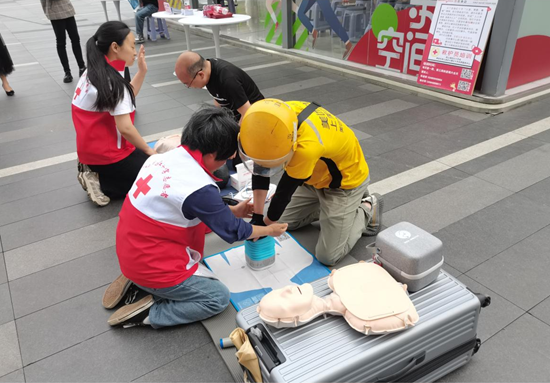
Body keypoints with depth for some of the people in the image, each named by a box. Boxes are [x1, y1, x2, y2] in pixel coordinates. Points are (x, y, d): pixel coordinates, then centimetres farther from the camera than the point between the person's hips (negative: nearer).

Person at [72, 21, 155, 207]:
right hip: (106, 153, -9)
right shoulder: (112, 81, -22)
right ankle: (101, 184, -5)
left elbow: (125, 97, 15)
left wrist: (142, 71, 7)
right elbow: (125, 128, -24)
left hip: (92, 148, 9)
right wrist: (149, 151, -10)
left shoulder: (96, 71, 7)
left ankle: (95, 173, 10)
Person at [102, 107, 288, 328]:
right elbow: (232, 231, -11)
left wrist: (231, 211, 15)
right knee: (219, 298, 5)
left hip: (130, 252, 8)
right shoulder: (199, 188, -27)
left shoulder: (165, 157, -3)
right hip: (152, 267, -8)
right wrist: (269, 230, 5)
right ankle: (149, 313, -2)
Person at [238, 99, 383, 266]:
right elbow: (259, 171, -15)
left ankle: (368, 210, 11)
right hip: (316, 175, 7)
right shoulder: (274, 120, -24)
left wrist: (264, 224, -12)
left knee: (328, 255, -6)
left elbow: (285, 191, -28)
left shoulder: (307, 146, -44)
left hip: (345, 181, -7)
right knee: (286, 222, 14)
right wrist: (256, 215, -18)